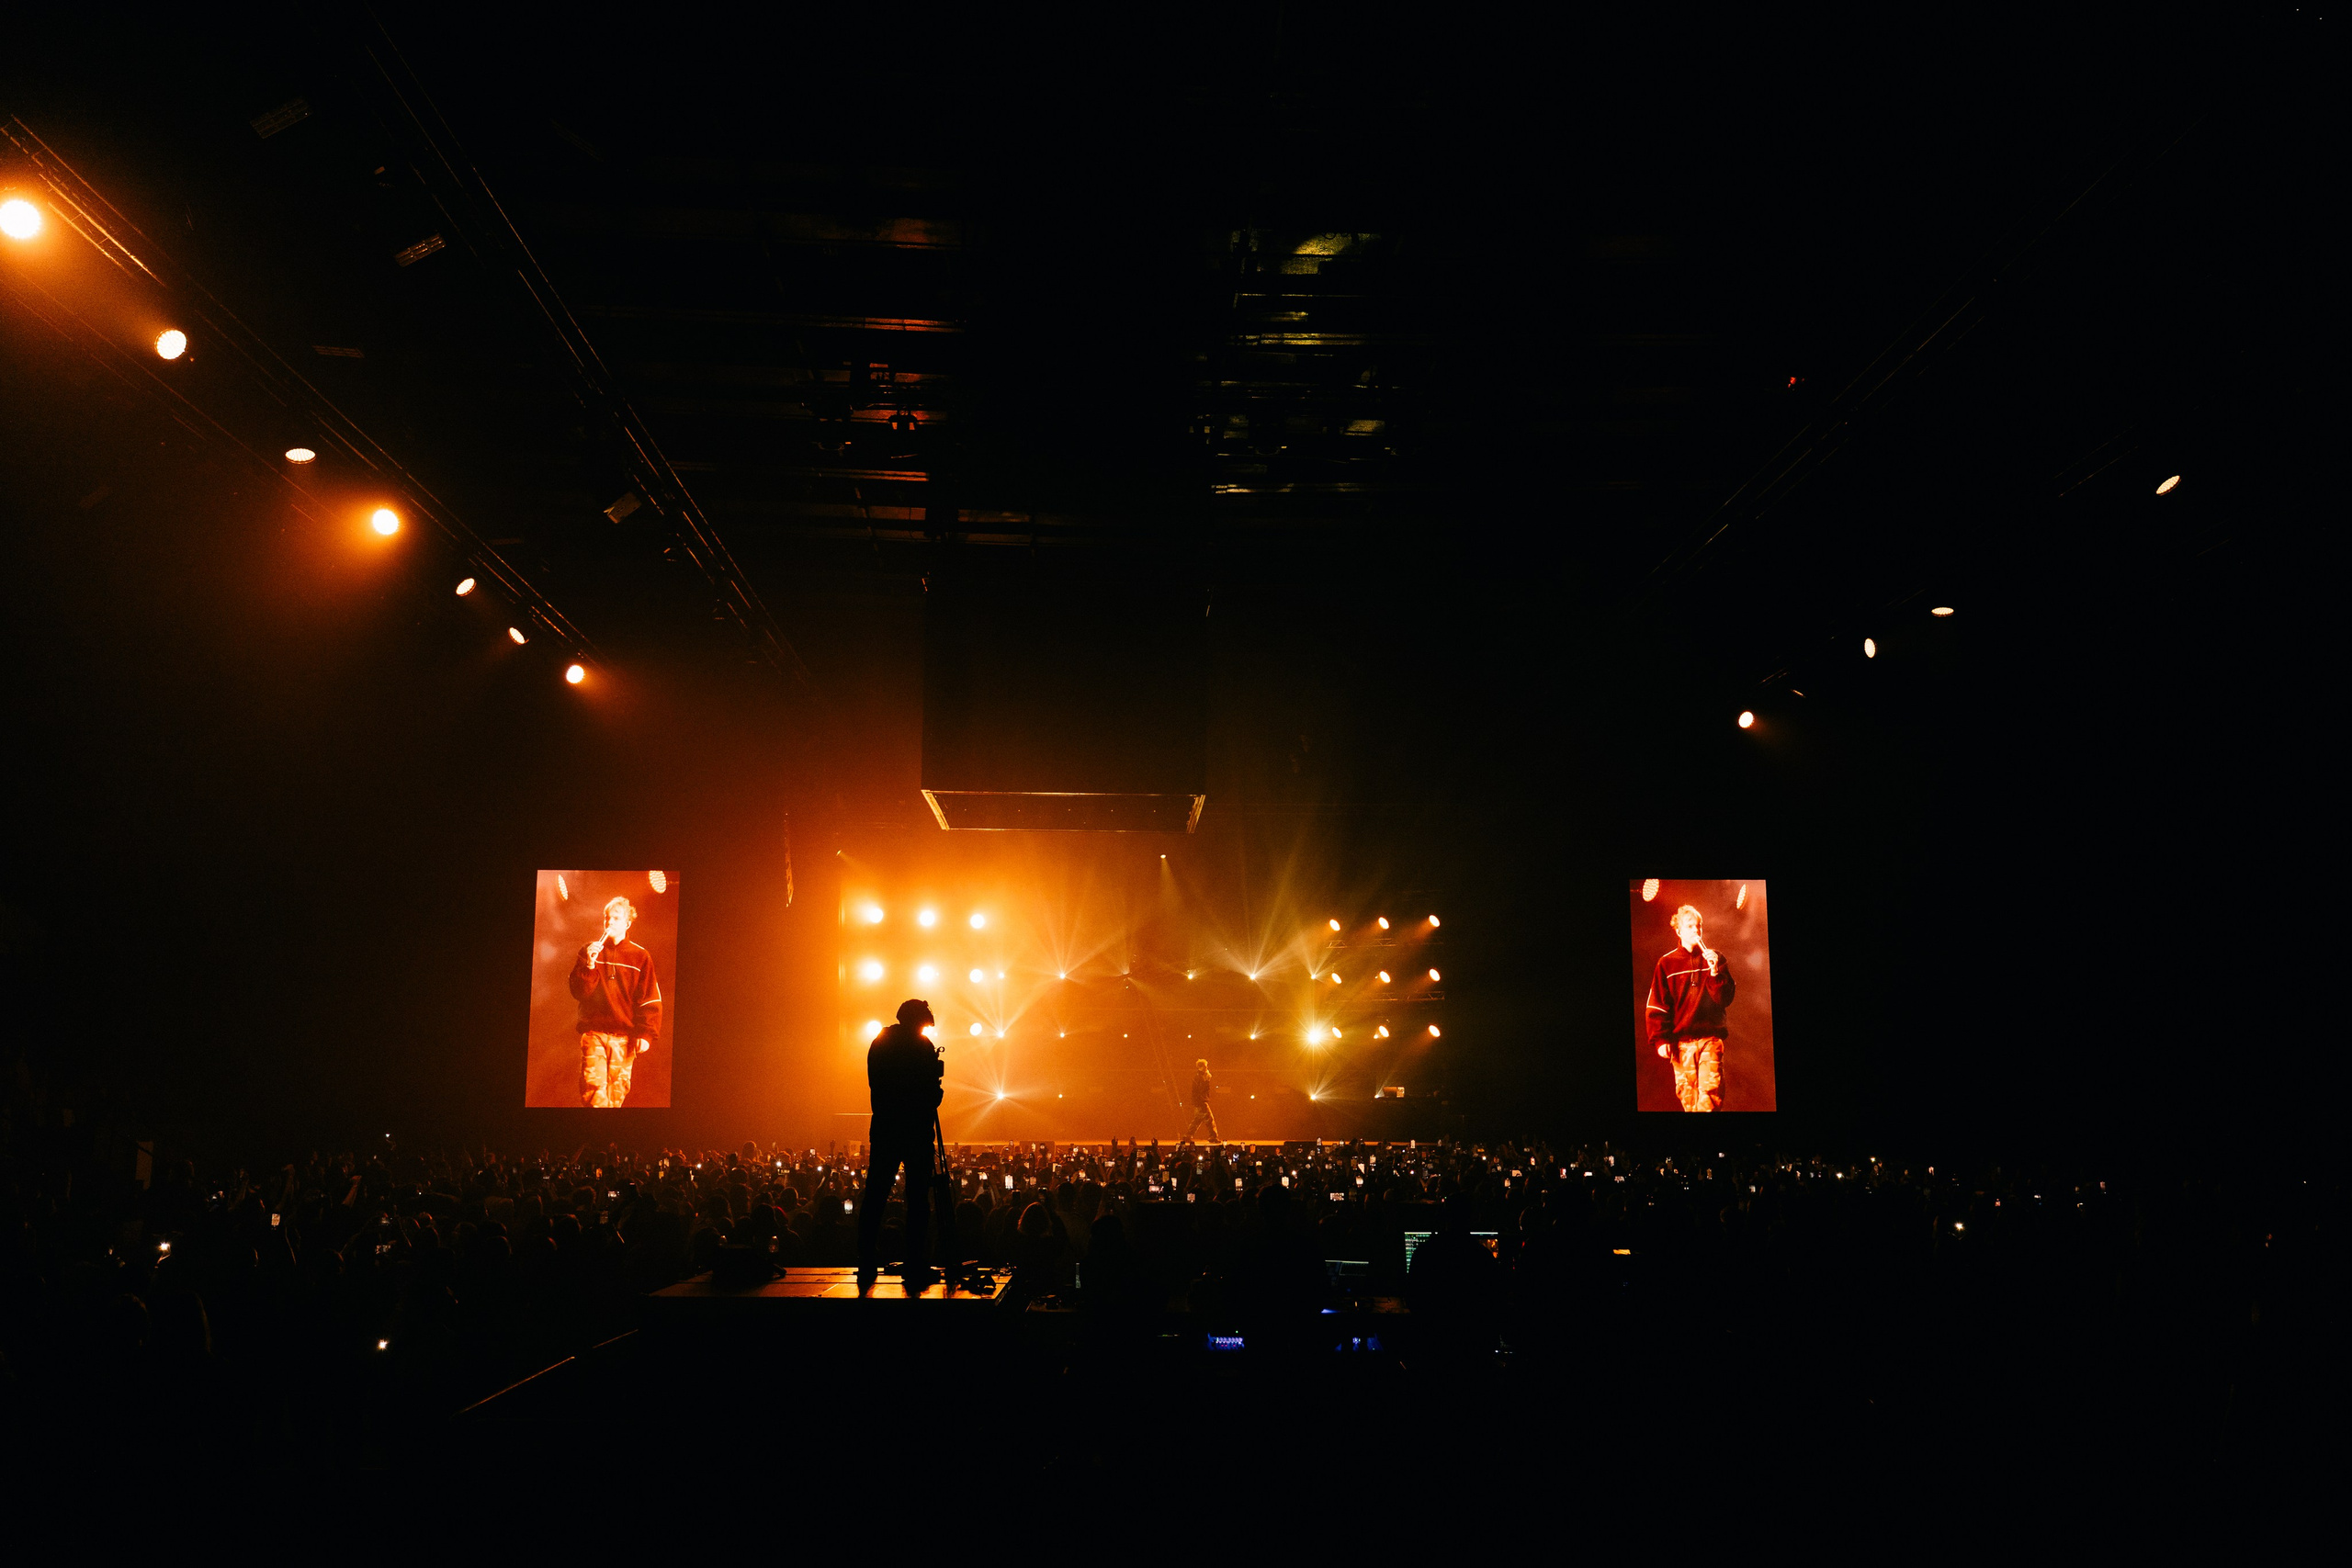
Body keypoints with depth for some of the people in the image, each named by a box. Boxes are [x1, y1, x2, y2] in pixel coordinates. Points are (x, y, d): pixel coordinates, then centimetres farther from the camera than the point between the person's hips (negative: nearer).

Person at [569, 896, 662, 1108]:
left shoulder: (640, 957, 5)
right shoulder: (589, 951, 11)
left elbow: (650, 1000, 1)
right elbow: (578, 991, 3)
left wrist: (646, 1034, -8)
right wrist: (589, 965, -12)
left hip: (624, 1037, 0)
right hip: (593, 1033, 0)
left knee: (617, 1090, 2)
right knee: (594, 1087, -13)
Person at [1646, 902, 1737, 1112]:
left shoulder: (1715, 959, 10)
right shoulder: (1666, 964, 6)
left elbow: (1726, 999, 3)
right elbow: (1657, 1006, 2)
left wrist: (1715, 971, -12)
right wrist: (1661, 1039, -7)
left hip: (1711, 1037, 0)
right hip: (1682, 1042, 0)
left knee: (1710, 1094, -11)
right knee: (1687, 1095, 1)